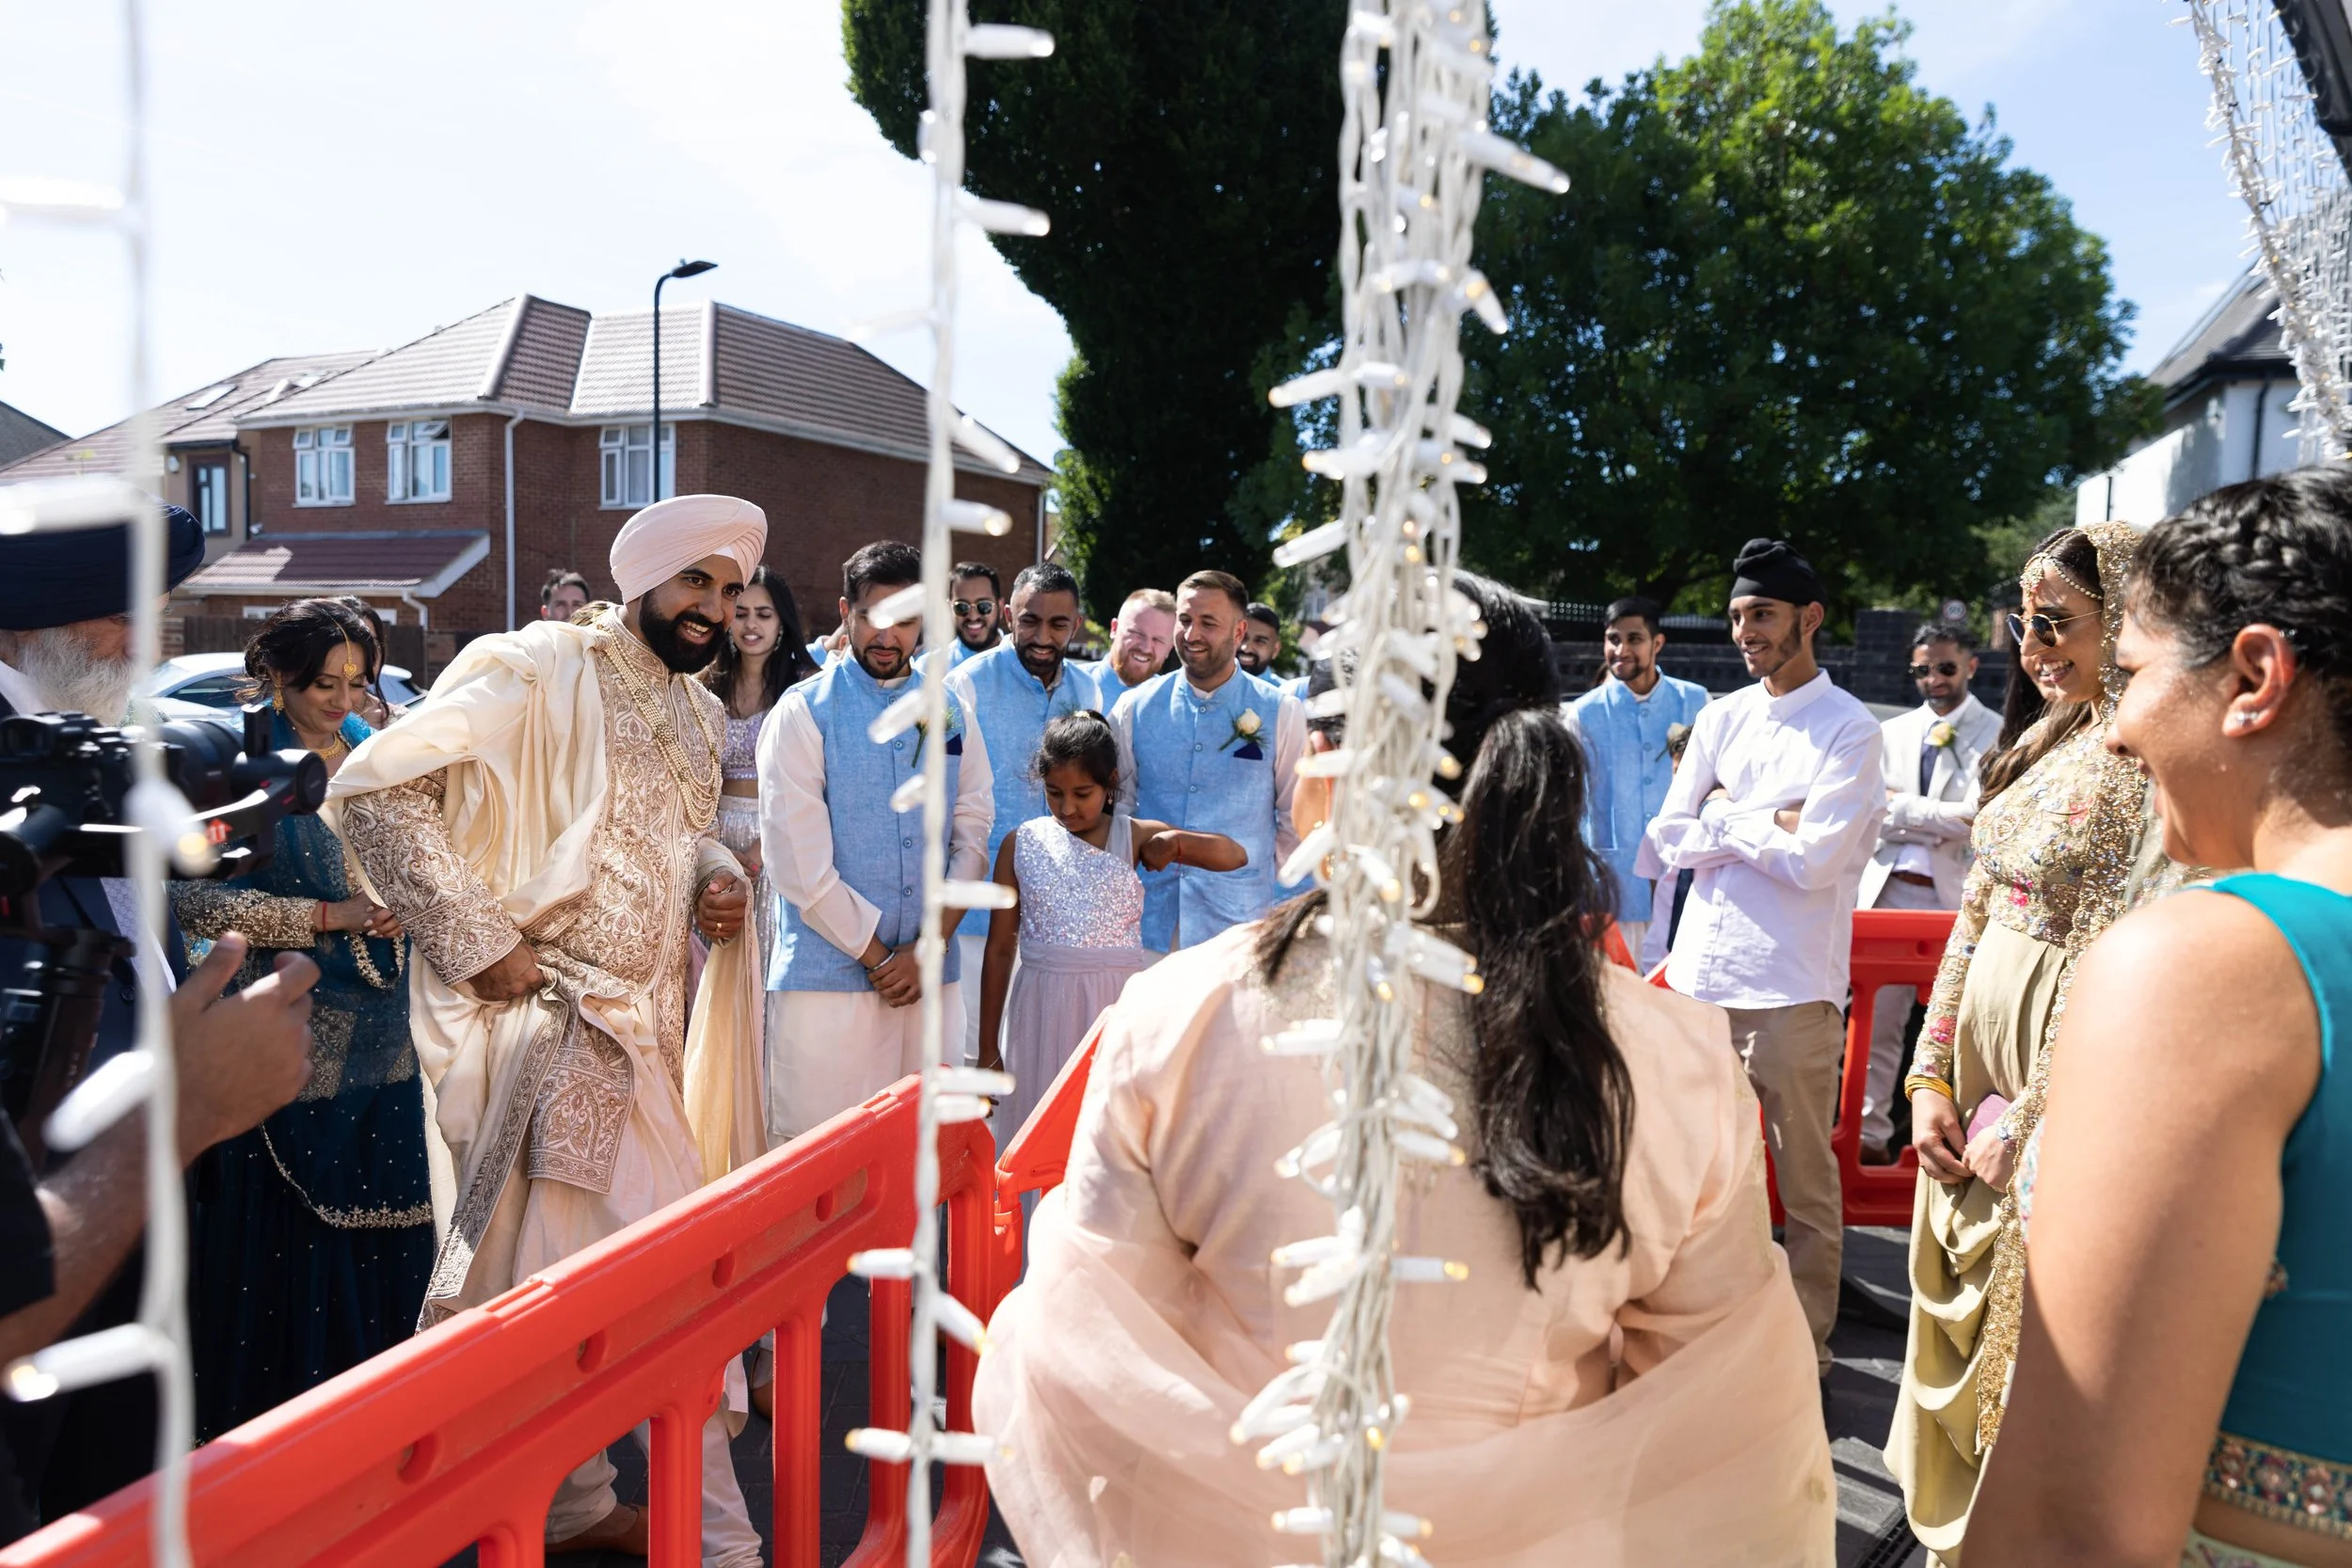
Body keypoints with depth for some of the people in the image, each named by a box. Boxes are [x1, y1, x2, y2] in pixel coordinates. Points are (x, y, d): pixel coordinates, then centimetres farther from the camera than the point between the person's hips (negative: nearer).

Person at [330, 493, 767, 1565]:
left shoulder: (699, 716, 13)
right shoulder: (534, 671, -12)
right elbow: (373, 789, -17)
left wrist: (716, 875, 3)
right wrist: (478, 942, -18)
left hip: (639, 1026, 9)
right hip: (544, 1022, -8)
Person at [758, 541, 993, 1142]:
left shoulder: (951, 711, 11)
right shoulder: (805, 712, -2)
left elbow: (973, 838, 7)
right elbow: (798, 862, -8)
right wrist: (878, 957, -6)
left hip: (932, 975, 4)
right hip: (829, 975, -3)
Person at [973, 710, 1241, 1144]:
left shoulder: (1134, 837, 2)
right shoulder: (1021, 844, 3)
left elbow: (1234, 856, -2)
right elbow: (1000, 949, 5)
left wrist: (1176, 841, -20)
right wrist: (988, 1049, 5)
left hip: (1120, 1004, 0)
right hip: (1045, 1010, 1)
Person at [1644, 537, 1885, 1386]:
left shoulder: (1848, 729, -6)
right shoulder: (1720, 717, 11)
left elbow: (1814, 858, -17)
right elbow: (1668, 839, 4)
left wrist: (1724, 815, -7)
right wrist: (1765, 821, -7)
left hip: (1791, 986, -6)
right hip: (1700, 972, 6)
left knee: (1805, 1177, 7)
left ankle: (1806, 1340, 22)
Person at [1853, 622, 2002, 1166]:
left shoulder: (1998, 734, 1)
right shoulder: (1891, 734, 13)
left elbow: (1978, 815, -12)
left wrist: (1904, 807, -7)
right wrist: (1944, 824, -8)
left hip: (1961, 897, -4)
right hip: (1891, 892, 4)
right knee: (1877, 1023, 6)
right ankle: (1871, 1135, 15)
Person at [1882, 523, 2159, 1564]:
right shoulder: (2048, 739, 9)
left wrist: (2024, 1121, -14)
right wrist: (1931, 1075, 5)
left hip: (2059, 1082, -8)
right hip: (1976, 1053, 8)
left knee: (2028, 1324, 8)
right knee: (1954, 1299, 19)